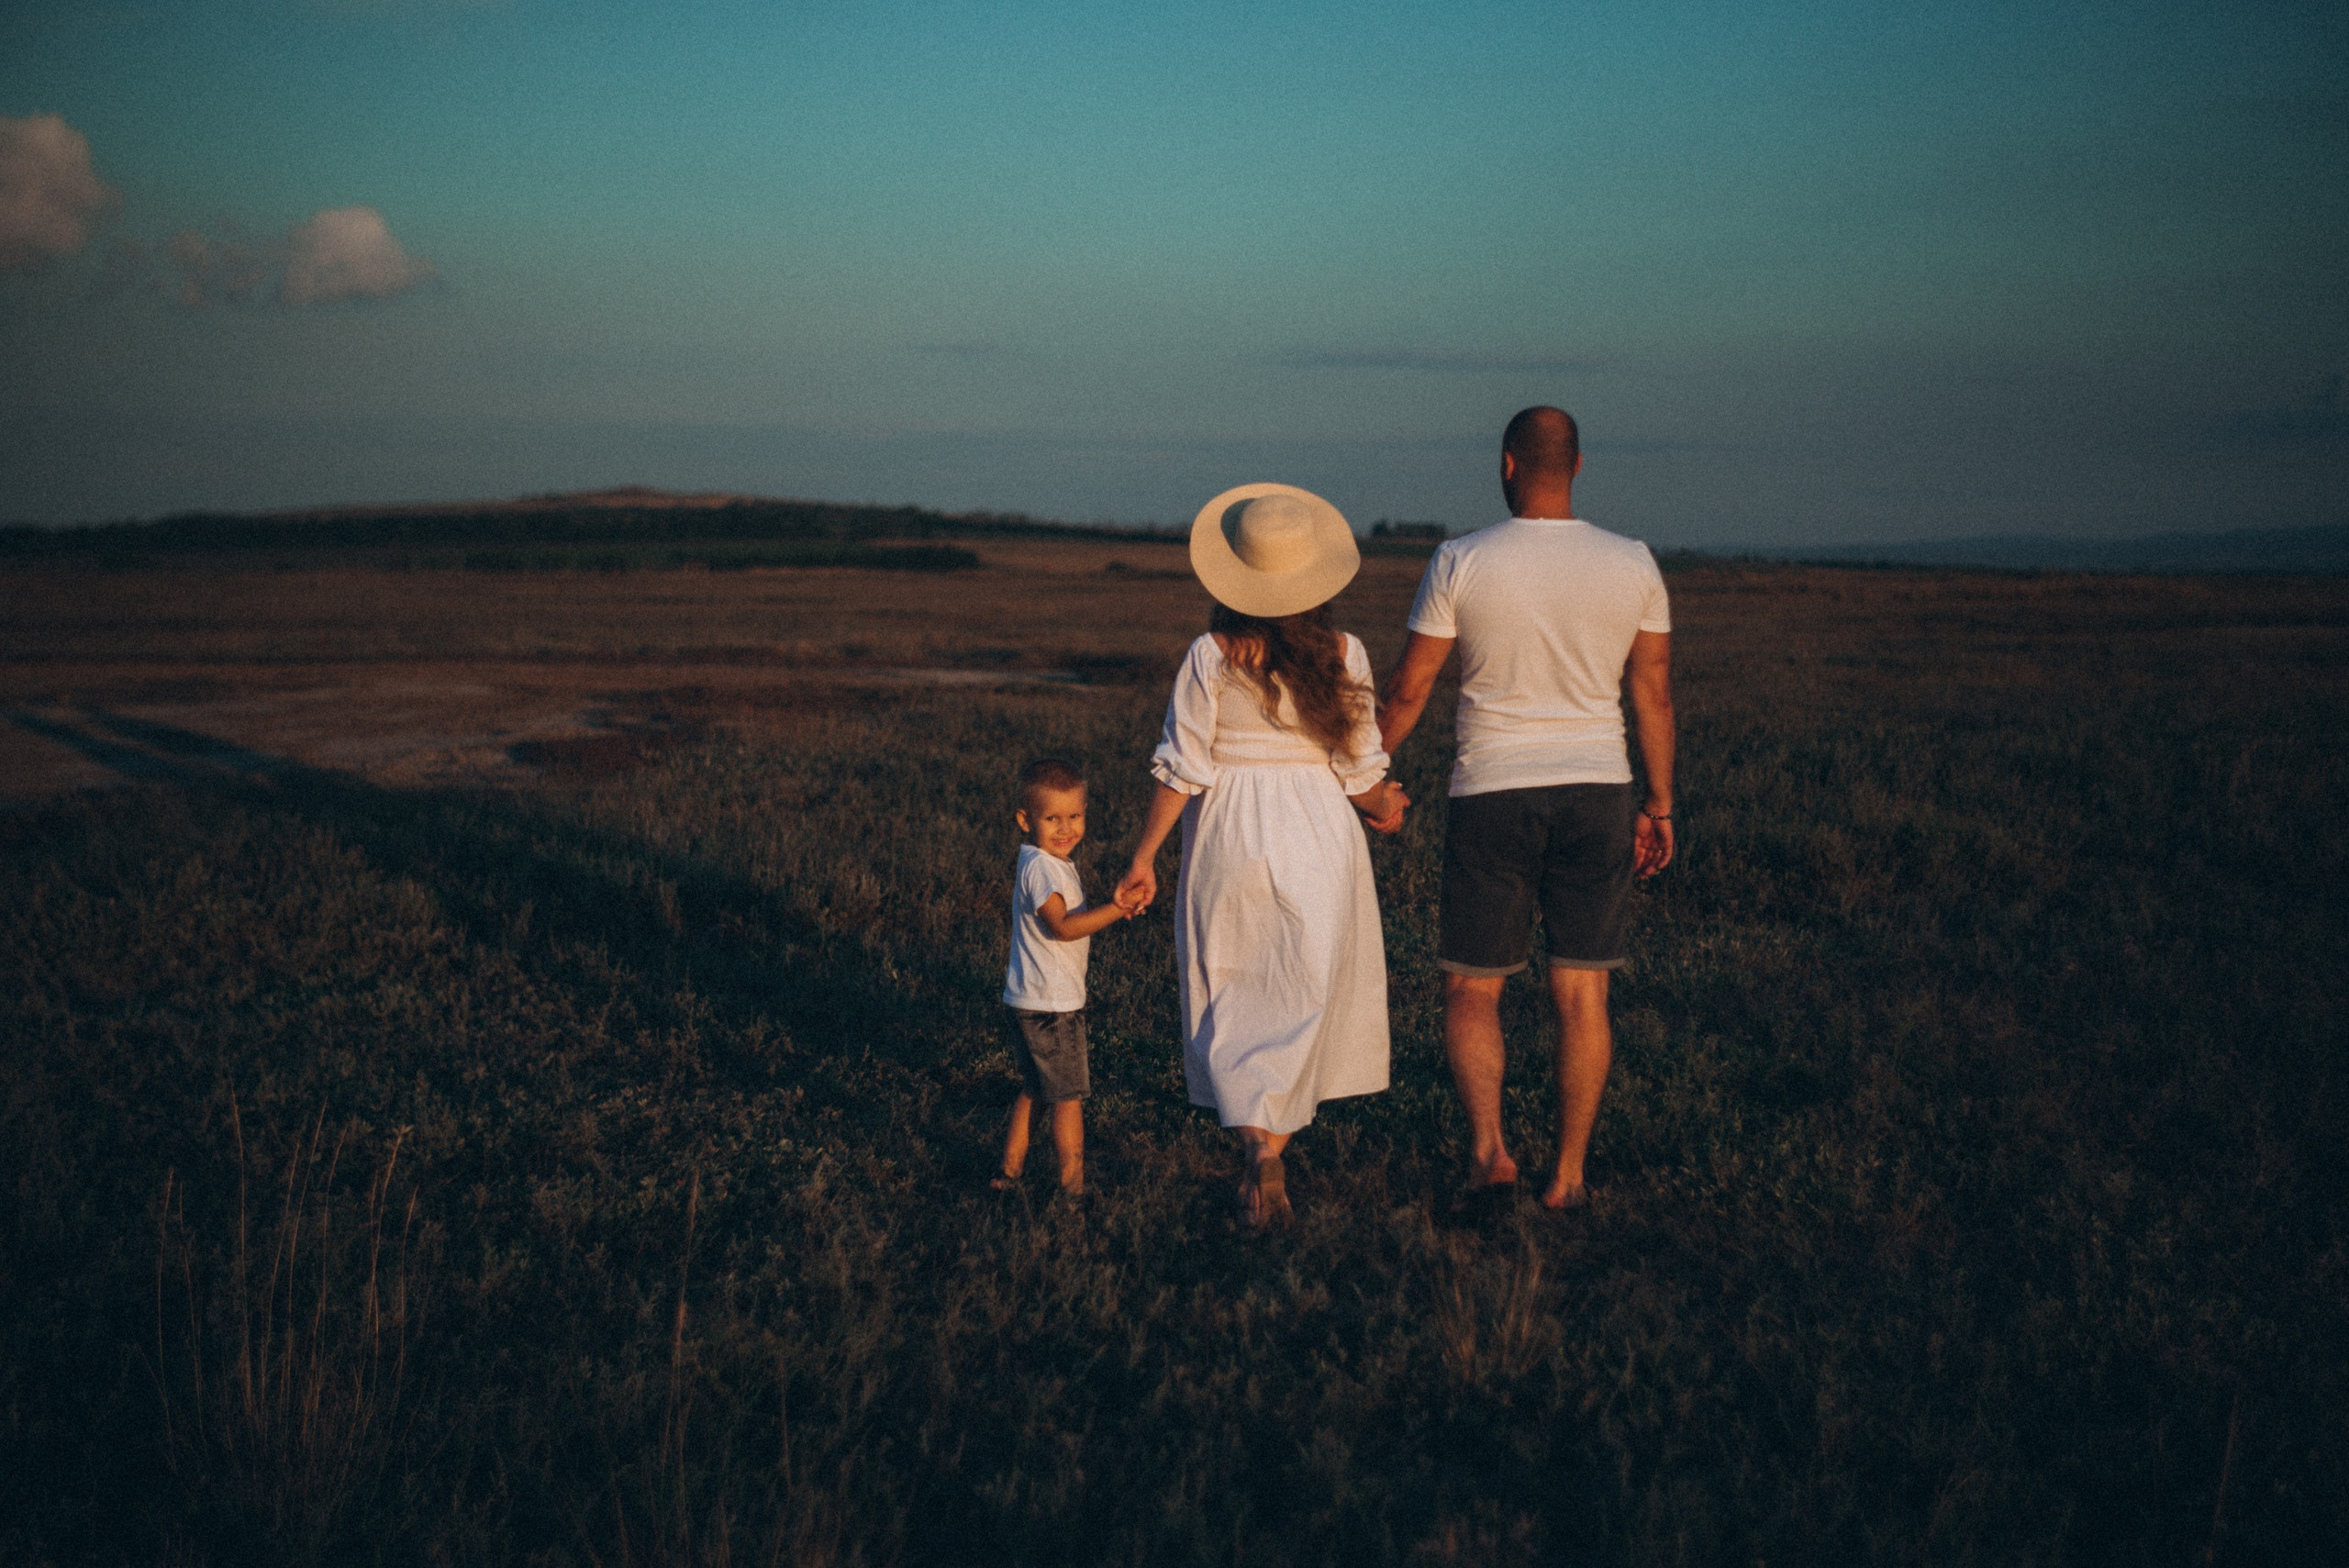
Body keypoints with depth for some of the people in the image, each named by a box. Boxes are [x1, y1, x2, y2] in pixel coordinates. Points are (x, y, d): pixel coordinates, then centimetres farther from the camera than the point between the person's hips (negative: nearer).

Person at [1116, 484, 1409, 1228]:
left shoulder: (1211, 656, -10)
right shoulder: (1344, 655, -6)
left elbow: (1181, 771, -9)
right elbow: (1360, 771, -2)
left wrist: (1144, 857, 0)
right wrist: (1381, 808, 20)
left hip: (1229, 838, -1)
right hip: (1319, 836, 1)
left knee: (1234, 1001, 10)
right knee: (1301, 999, 9)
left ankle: (1252, 1134, -6)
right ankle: (1271, 1147, 2)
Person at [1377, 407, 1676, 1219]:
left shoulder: (1460, 562, -7)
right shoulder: (1633, 564, 0)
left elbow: (1406, 689, -2)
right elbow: (1654, 695, 4)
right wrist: (1659, 802, 13)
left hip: (1493, 794, -2)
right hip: (1598, 789, 2)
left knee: (1471, 990, 10)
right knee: (1582, 993, 8)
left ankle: (1488, 1149, -7)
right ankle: (1569, 1173, 13)